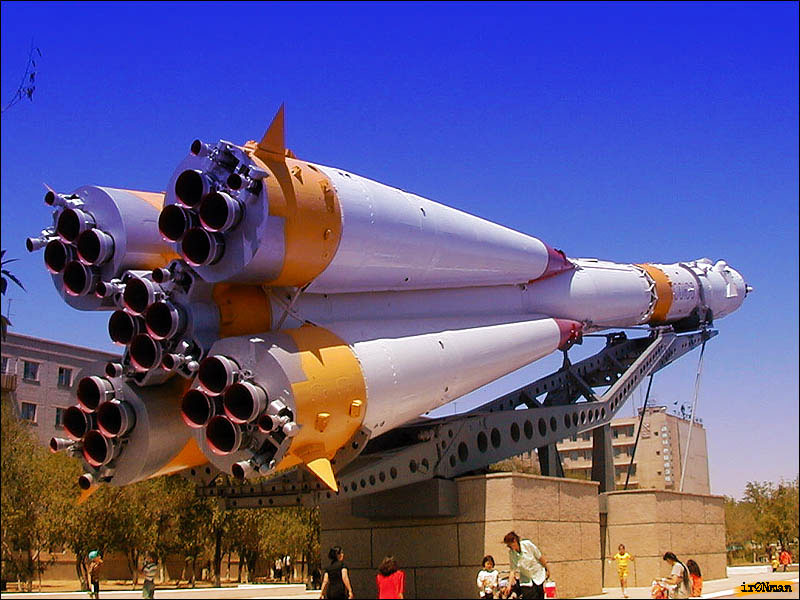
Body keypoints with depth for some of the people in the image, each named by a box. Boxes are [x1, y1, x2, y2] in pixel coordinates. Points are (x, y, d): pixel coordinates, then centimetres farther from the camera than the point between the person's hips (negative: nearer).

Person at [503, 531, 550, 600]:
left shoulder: (527, 544, -17)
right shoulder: (511, 553, -10)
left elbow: (540, 557, -5)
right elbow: (513, 570, -10)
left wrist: (547, 569, 2)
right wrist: (509, 585, -18)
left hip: (538, 576, -1)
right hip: (526, 580, 1)